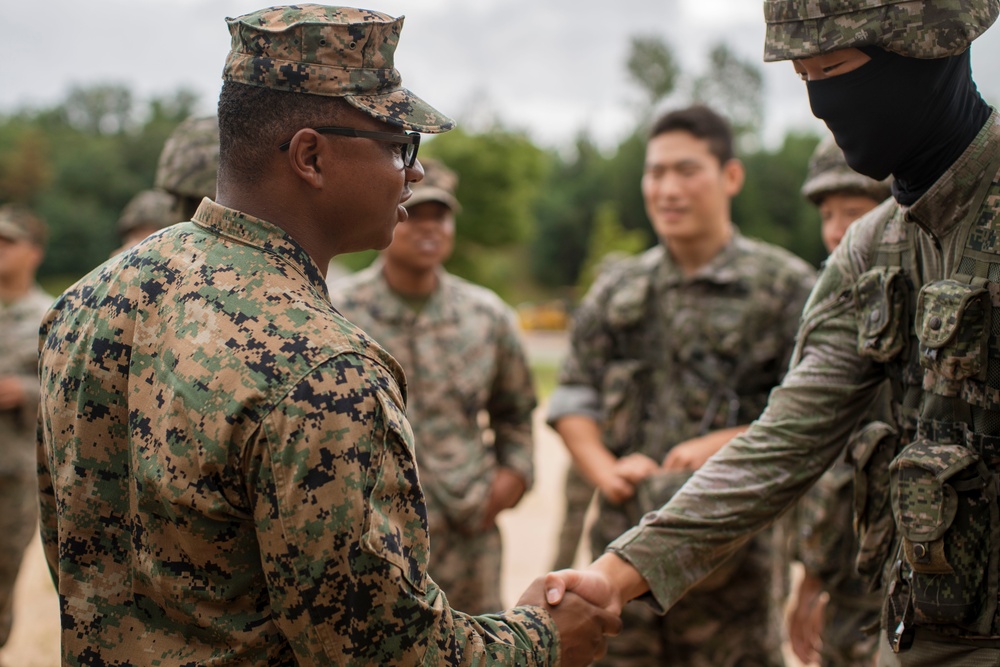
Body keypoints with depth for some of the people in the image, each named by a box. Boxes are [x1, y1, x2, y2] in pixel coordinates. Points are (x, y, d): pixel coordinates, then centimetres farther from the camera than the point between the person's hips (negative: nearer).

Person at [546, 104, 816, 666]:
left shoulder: (785, 286, -1)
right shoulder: (617, 290, 11)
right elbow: (573, 399, 12)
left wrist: (722, 444, -18)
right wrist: (606, 469, -6)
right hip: (624, 544, 4)